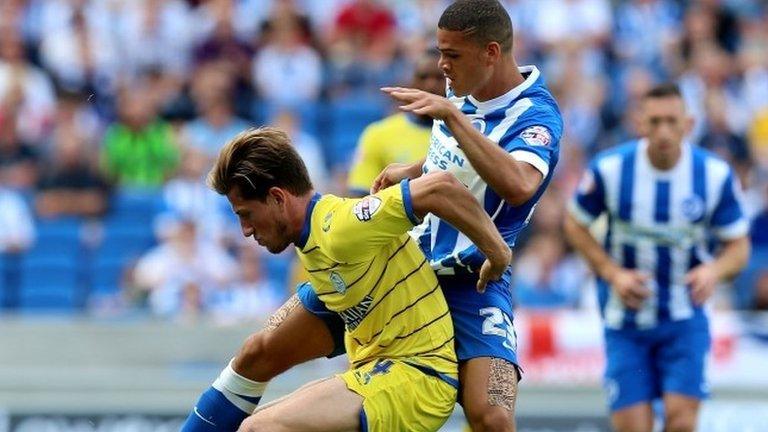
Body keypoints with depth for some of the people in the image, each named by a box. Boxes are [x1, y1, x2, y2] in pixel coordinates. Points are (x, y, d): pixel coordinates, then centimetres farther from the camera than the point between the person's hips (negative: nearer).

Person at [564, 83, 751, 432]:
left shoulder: (716, 175, -10)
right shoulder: (609, 169, -12)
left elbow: (738, 246, 0)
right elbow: (575, 224, 3)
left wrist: (714, 270, -23)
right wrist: (612, 273, -11)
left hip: (685, 319, 0)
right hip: (626, 319, 0)